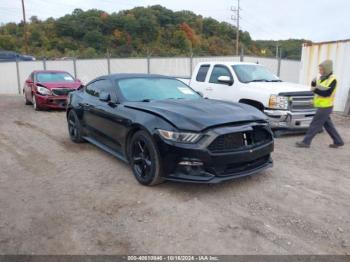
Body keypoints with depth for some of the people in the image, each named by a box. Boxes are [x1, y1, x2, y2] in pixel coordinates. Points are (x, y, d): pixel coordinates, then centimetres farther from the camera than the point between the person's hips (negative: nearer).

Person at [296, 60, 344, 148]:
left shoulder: (332, 80, -13)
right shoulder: (322, 78, 12)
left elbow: (327, 93, -21)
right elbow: (316, 88, 10)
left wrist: (315, 90, -19)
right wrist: (314, 83, -10)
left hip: (325, 107, -9)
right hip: (322, 106, 9)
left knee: (315, 124, -7)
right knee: (328, 125, 16)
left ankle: (306, 142, -2)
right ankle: (338, 141, 27)